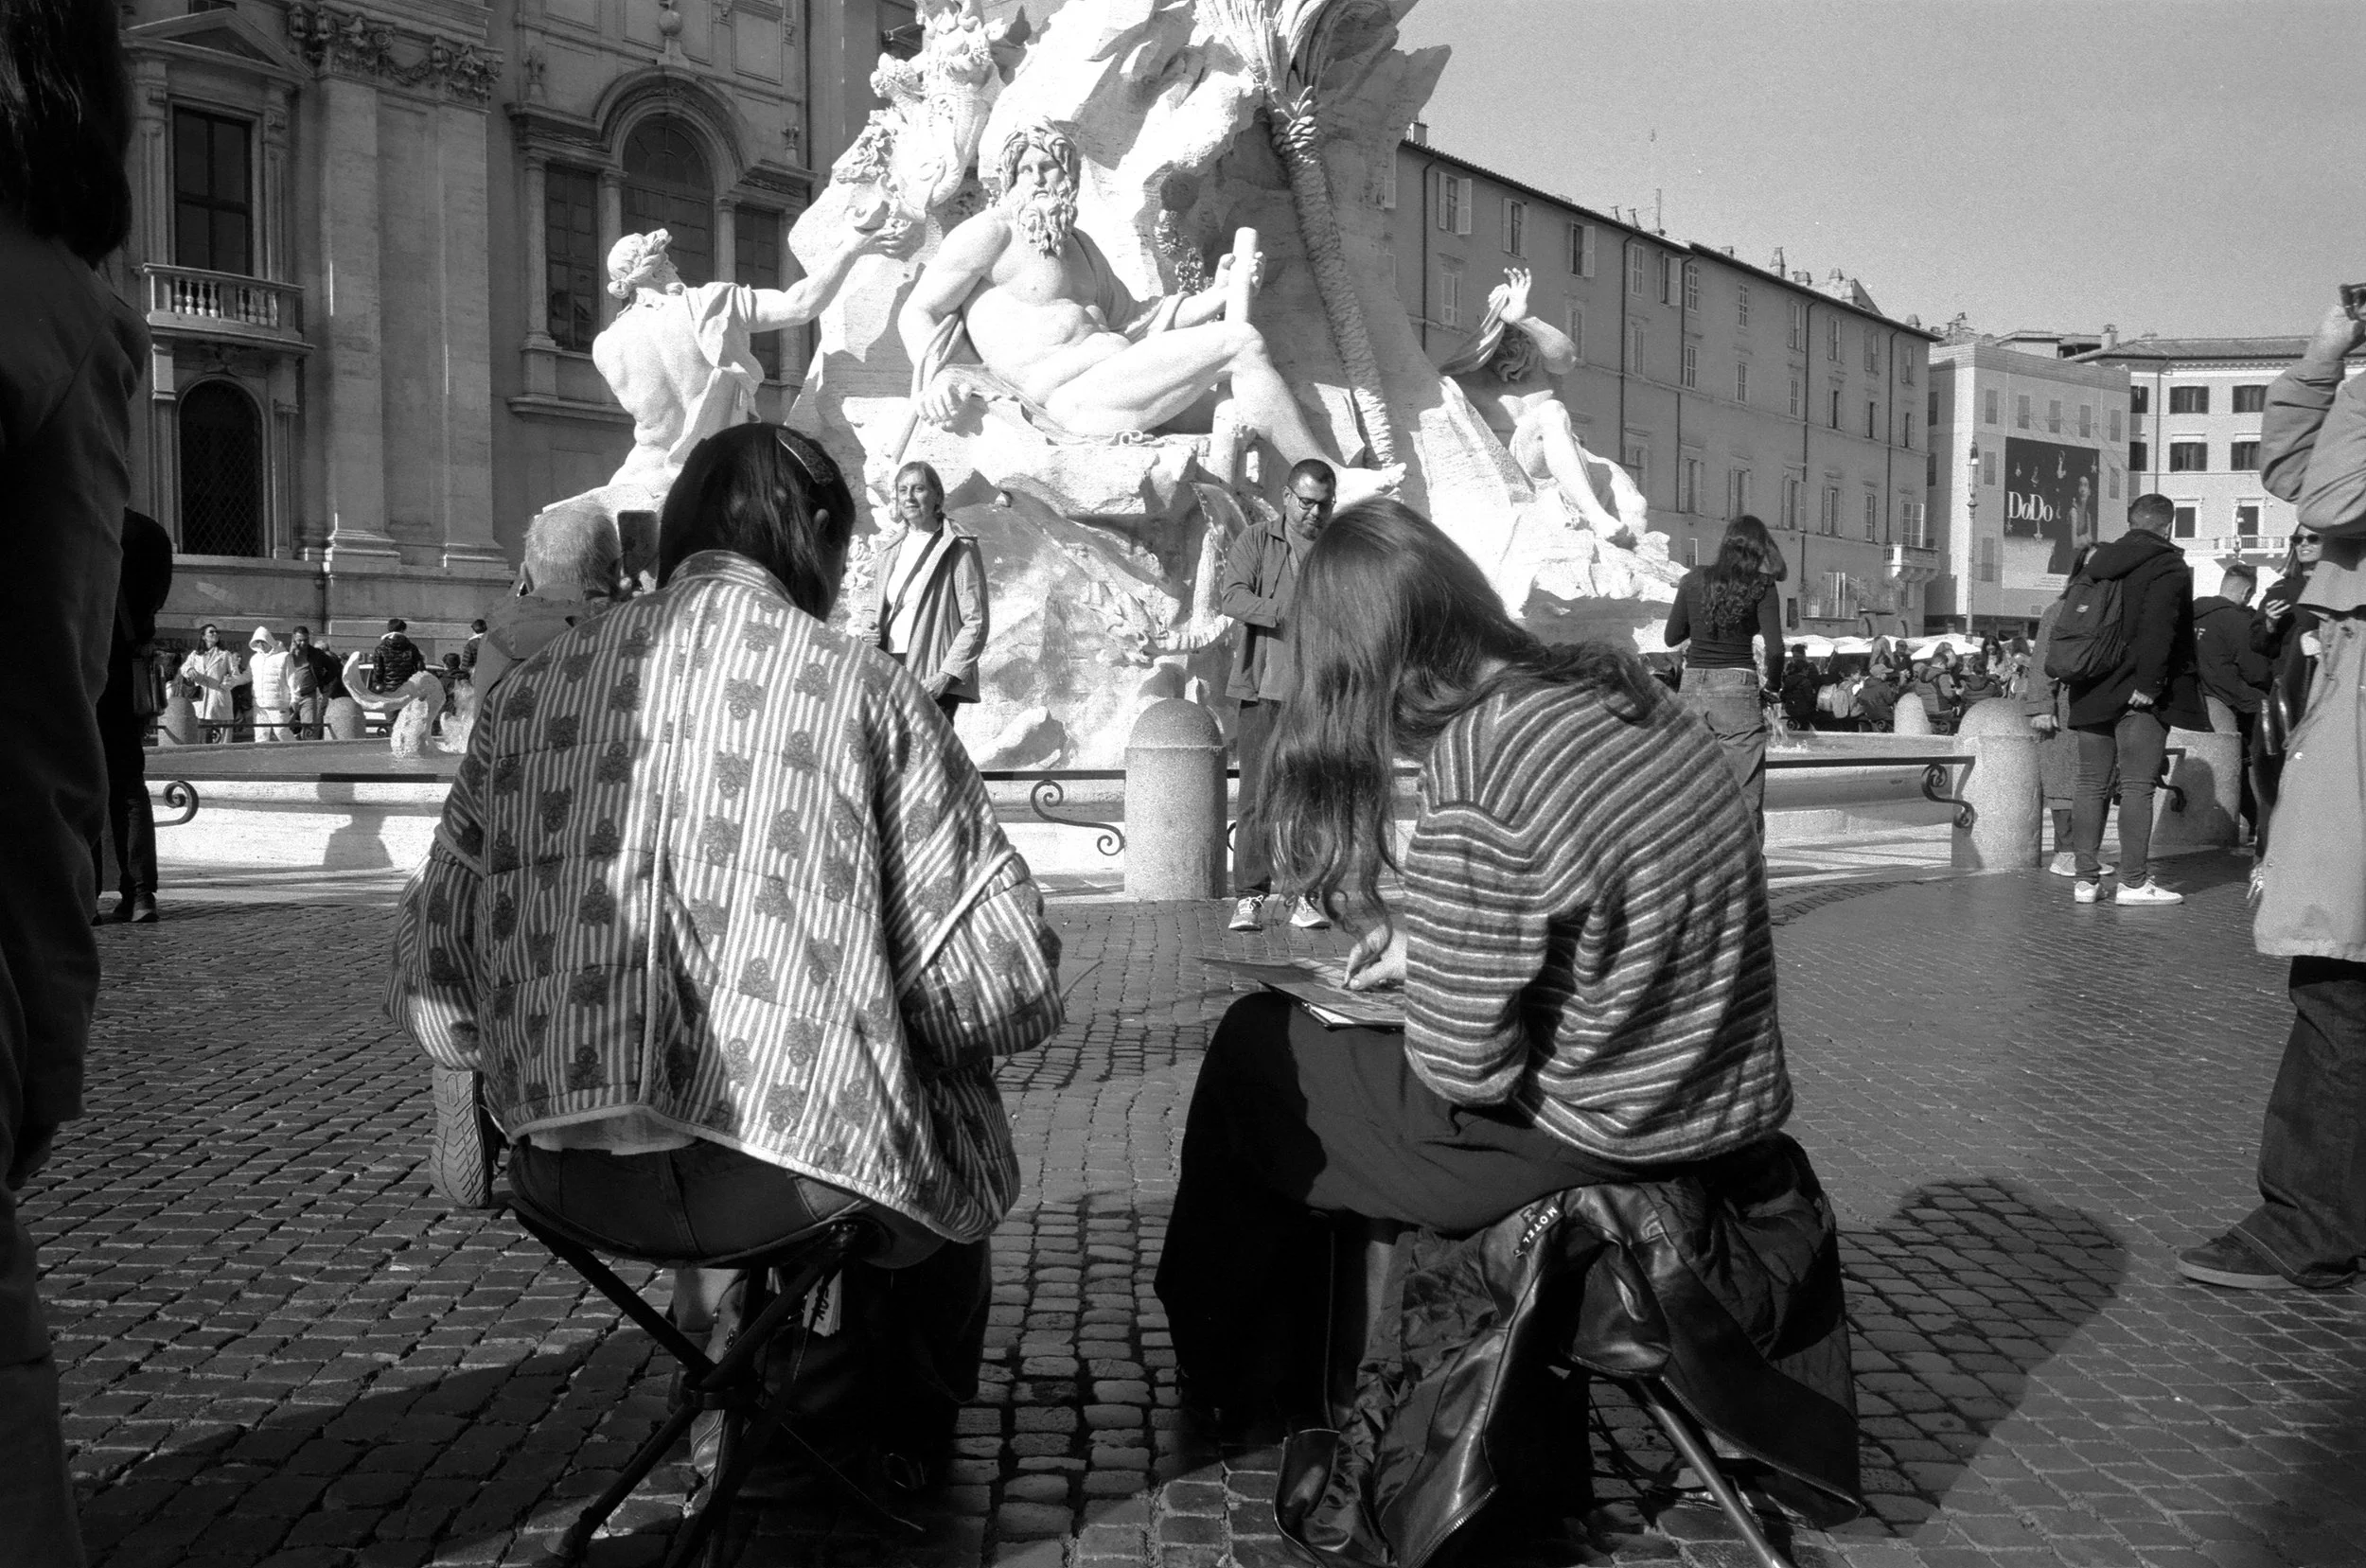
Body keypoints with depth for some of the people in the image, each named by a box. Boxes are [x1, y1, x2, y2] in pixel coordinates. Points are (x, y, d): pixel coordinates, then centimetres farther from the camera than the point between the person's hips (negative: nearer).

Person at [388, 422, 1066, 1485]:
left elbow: (432, 985, 9)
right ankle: (896, 1438, 43)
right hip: (796, 1180, -4)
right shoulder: (861, 688, -4)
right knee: (960, 1121, 28)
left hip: (568, 1182, 5)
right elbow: (999, 989, -6)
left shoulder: (530, 690, 7)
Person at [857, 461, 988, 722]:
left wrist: (945, 677, -16)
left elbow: (975, 623, -7)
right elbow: (874, 605, 30)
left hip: (931, 678, -6)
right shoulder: (891, 550, 18)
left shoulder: (959, 548, -3)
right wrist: (869, 625, 5)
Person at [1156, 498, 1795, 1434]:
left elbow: (1464, 1069, -20)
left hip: (1592, 1147, -8)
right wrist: (1424, 941, 13)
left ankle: (1229, 1388, 32)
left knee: (1254, 1045, 12)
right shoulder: (1624, 690, 0)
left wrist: (1413, 964, 0)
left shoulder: (1474, 787, -25)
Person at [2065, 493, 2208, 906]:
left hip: (2092, 691, 6)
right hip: (2137, 695, -6)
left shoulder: (2099, 563, 14)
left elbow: (2067, 623, 14)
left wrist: (2076, 674, 14)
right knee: (2137, 786, -4)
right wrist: (2148, 683, -20)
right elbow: (2158, 628, -19)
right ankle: (2134, 881, -4)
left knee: (2092, 784, 8)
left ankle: (2086, 878, 7)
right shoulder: (2169, 567, -6)